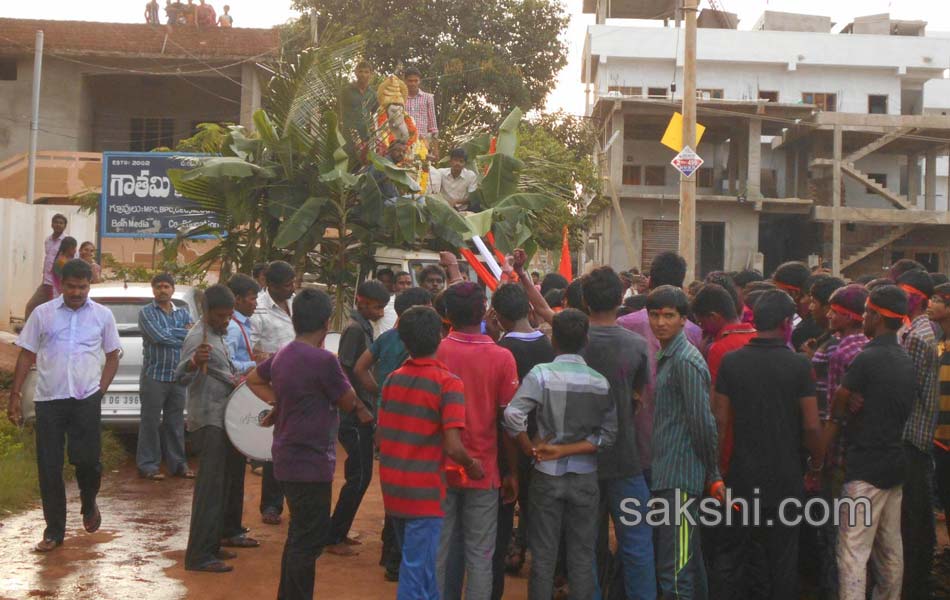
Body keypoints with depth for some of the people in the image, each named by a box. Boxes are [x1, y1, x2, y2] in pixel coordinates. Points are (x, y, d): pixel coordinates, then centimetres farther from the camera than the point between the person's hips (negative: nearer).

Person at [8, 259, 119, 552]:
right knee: (49, 467, 3)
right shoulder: (42, 313, 3)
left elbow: (112, 356, 11)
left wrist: (102, 388, -1)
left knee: (86, 459, -5)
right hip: (48, 399, 1)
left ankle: (89, 503, 29)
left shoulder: (103, 315, 4)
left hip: (86, 399, -1)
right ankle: (54, 530, 16)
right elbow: (26, 355, 6)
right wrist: (15, 395, 1)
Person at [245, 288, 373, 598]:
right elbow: (348, 402, -9)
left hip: (289, 459, 9)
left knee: (299, 537, 19)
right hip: (311, 463, -9)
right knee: (308, 541, -1)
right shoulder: (323, 360, -20)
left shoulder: (282, 355, 6)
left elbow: (254, 379, 23)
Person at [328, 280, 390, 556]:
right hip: (355, 416, -9)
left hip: (363, 413, 9)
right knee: (359, 476, -6)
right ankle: (333, 537, 2)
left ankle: (339, 532, 24)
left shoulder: (364, 327, 13)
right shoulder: (355, 329, -15)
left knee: (360, 474, 14)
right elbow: (342, 371, -20)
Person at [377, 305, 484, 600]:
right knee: (416, 574, 2)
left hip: (392, 487, 6)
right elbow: (453, 447, -21)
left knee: (419, 563, 23)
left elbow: (382, 435, 8)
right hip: (424, 492, -6)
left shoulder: (393, 379, 3)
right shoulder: (448, 383, -15)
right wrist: (472, 465, -3)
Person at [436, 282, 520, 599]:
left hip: (440, 468, 2)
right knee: (479, 554, 7)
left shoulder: (435, 352, -6)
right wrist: (513, 472, 4)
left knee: (442, 549, 13)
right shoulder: (501, 357, -9)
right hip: (482, 471, -2)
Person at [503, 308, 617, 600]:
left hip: (547, 474, -1)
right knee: (581, 557, 10)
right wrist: (566, 450, -7)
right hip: (585, 476, 1)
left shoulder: (542, 374, -11)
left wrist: (531, 450, -9)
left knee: (543, 555, 10)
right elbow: (607, 435, -7)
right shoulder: (601, 382, -4)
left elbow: (513, 415, -23)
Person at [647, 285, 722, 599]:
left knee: (674, 570, -8)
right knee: (687, 560, 17)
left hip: (679, 478, -10)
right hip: (665, 475, 10)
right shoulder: (665, 357, 16)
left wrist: (712, 473, -8)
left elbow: (703, 423, -15)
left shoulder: (685, 360, -14)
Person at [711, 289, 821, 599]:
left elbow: (720, 421, -5)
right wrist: (817, 459, 8)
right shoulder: (799, 365, -10)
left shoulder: (731, 361, -6)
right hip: (785, 477, -1)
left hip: (742, 476, 1)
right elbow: (811, 426, -9)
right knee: (782, 556, 12)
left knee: (731, 554, 12)